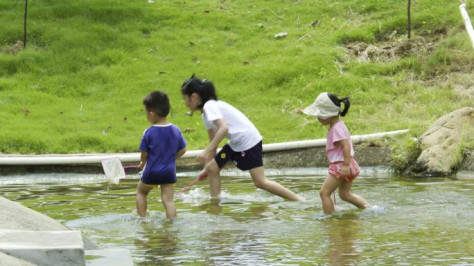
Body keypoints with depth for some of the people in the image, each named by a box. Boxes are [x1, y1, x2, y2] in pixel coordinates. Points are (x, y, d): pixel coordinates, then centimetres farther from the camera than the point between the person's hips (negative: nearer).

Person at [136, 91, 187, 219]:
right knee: (168, 200, 1)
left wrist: (142, 163, 13)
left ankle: (142, 218, 23)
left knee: (141, 191, 22)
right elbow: (182, 150, 5)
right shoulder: (176, 130, -3)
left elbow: (144, 154, -8)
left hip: (152, 172, -3)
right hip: (169, 172, 3)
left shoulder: (149, 132, -15)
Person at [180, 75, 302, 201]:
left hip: (248, 140, -10)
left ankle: (300, 201, -8)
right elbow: (213, 142, 20)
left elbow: (223, 128, -29)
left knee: (261, 182, -12)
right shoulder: (206, 115, 15)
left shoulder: (209, 106, -15)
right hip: (236, 143, 10)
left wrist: (207, 151, -31)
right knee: (212, 168, 10)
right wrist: (206, 168, 22)